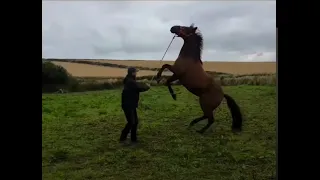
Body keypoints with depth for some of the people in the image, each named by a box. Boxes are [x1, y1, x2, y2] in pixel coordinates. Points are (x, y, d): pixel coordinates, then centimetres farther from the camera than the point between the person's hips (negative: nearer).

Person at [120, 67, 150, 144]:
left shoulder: (130, 81, 14)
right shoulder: (131, 82, -20)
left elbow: (138, 87, 16)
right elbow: (140, 87, -20)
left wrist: (144, 85, 1)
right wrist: (147, 86, -2)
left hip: (131, 105, 10)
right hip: (128, 105, -10)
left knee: (135, 122, 12)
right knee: (131, 122, -7)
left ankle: (133, 139, 20)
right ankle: (122, 138, 4)